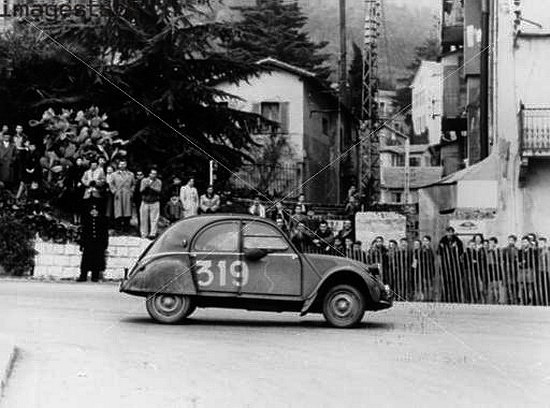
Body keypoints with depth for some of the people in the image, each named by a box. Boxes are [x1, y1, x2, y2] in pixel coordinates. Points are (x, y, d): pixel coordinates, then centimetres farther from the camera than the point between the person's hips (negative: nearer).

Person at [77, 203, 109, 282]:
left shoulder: (102, 219, 6)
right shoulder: (86, 219, 8)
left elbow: (105, 233, 8)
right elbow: (83, 232, 9)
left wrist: (105, 244, 2)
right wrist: (82, 244, 4)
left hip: (99, 244, 0)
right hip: (88, 243, 0)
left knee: (97, 261, 1)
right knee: (85, 260, -3)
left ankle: (95, 277, 7)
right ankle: (83, 276, 1)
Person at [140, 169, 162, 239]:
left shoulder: (158, 182, 3)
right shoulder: (144, 180, 7)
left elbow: (158, 190, -11)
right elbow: (141, 190, -2)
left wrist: (151, 186, -20)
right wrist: (146, 186, -21)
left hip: (155, 203, -1)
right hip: (145, 202, 1)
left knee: (154, 219, -7)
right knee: (144, 219, 1)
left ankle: (153, 234, -5)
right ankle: (144, 234, 9)